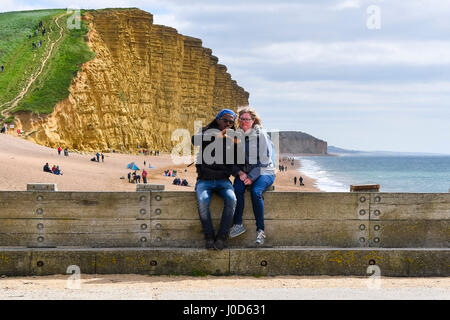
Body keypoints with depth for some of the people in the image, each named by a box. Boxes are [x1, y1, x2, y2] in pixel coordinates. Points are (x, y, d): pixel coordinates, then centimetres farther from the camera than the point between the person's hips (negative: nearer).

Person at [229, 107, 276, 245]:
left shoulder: (262, 135, -7)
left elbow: (264, 161, -9)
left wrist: (251, 177, -17)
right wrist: (240, 173, -10)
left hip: (264, 172, -3)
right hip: (244, 173, 3)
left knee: (255, 191, -32)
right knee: (237, 188, -29)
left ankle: (260, 230, -26)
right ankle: (238, 224, -24)